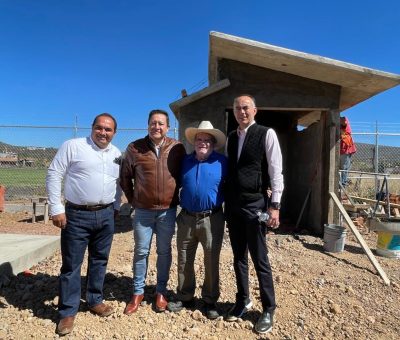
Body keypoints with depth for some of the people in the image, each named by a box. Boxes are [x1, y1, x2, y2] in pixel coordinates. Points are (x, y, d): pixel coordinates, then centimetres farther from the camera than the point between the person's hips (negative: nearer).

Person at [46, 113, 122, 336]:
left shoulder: (117, 155, 8)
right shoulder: (73, 146, -7)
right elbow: (54, 174, -7)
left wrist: (115, 208, 14)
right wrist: (56, 208, -11)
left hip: (106, 215, 5)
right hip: (77, 215, -4)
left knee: (100, 261, 15)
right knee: (72, 264, 5)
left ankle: (95, 301, 33)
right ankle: (68, 311, 20)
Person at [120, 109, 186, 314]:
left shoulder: (177, 148, -3)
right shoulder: (134, 148, -3)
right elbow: (125, 177, 8)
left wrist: (177, 198, 9)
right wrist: (132, 200, 8)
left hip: (168, 210, 0)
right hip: (143, 211, 0)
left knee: (164, 252, 11)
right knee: (141, 251, 9)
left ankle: (161, 291, 28)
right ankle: (138, 292, 26)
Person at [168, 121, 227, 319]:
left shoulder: (222, 162, -4)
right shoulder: (185, 162, 7)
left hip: (212, 219, -3)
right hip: (186, 218, 4)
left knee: (211, 261, 8)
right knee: (184, 261, 12)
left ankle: (210, 301, 26)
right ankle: (185, 297, 30)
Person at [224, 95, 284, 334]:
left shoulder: (266, 134, -5)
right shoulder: (231, 137, 11)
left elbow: (276, 171, -8)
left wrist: (275, 205, -14)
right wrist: (226, 200, 9)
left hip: (255, 204, -5)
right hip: (233, 204, 6)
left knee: (260, 259, 3)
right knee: (239, 257, 15)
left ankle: (269, 309, 22)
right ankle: (243, 301, 32)